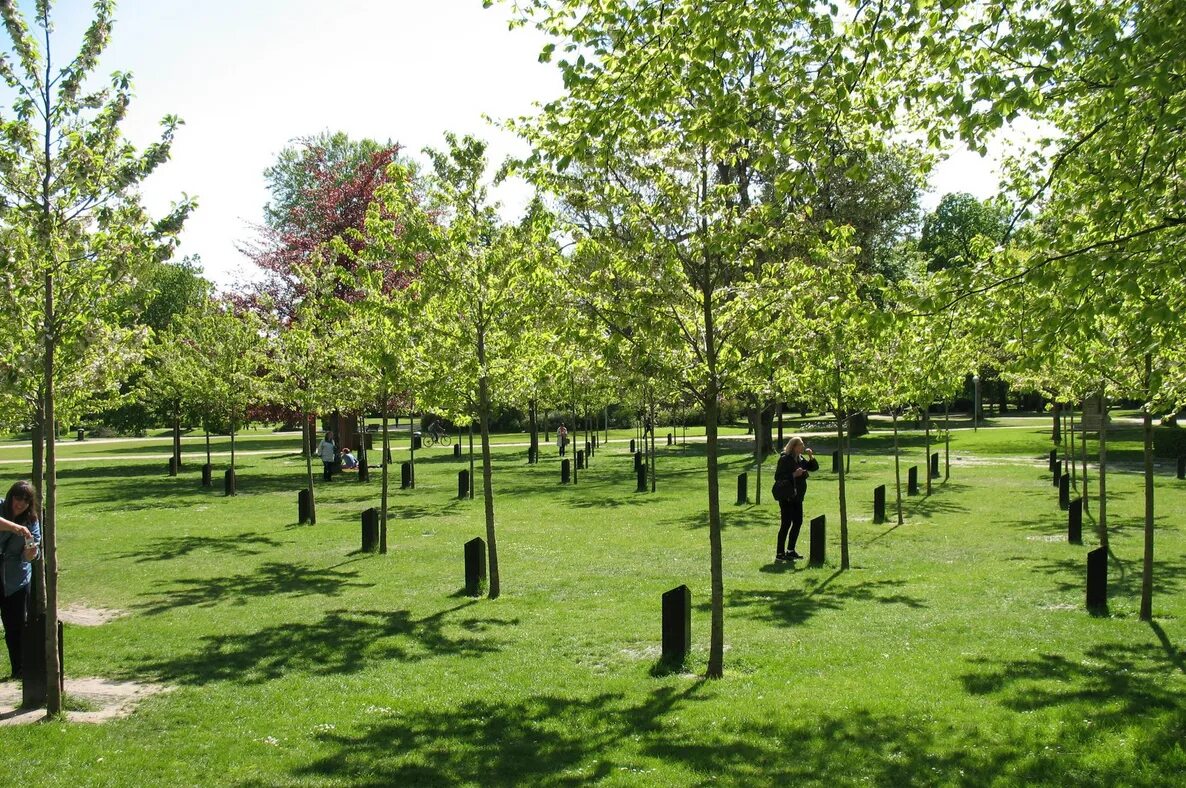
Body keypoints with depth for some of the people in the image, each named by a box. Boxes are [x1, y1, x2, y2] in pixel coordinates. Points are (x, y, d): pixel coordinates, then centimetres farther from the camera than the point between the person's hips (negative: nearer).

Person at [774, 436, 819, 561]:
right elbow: (777, 477, -18)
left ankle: (790, 550, 23)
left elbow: (814, 467, 14)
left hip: (797, 497, 9)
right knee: (786, 524, -7)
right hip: (787, 498, -9)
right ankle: (779, 553, -1)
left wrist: (811, 457, -2)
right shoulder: (785, 459, -13)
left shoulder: (800, 458, 11)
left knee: (798, 522, 12)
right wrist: (793, 475, -25)